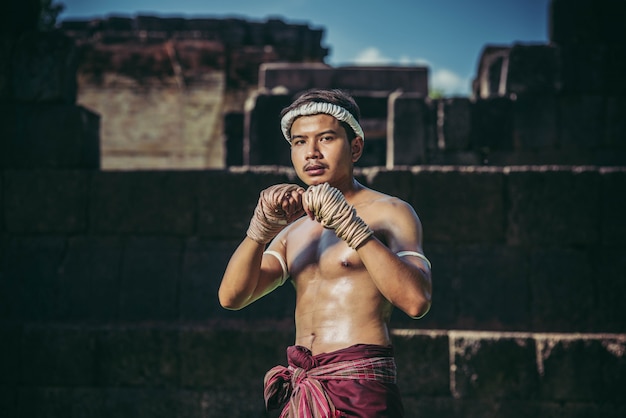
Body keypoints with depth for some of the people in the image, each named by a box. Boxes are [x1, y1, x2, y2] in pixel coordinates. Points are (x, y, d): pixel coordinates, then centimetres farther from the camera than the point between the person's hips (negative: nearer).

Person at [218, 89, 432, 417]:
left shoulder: (389, 213, 0)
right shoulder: (294, 231, 19)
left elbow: (416, 301, -17)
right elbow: (232, 297, 6)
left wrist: (351, 226, -21)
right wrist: (261, 228, -9)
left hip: (361, 392, -5)